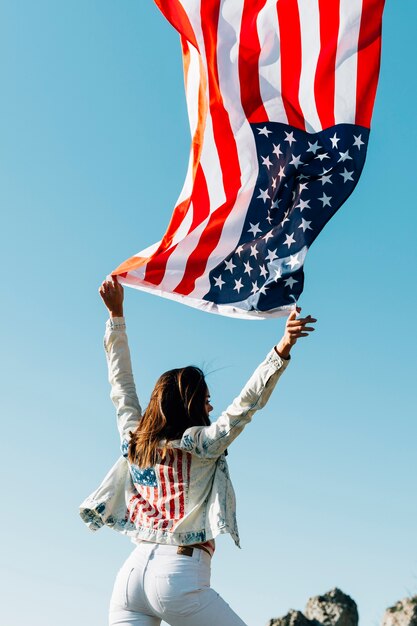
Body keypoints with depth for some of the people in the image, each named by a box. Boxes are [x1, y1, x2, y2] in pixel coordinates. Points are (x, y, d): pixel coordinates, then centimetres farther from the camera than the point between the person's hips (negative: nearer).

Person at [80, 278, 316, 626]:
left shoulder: (134, 440, 11)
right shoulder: (200, 444, -4)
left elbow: (121, 383, 20)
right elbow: (247, 404, -15)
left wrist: (116, 314, 26)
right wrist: (282, 350, -21)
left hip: (130, 573, 6)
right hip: (179, 575, -6)